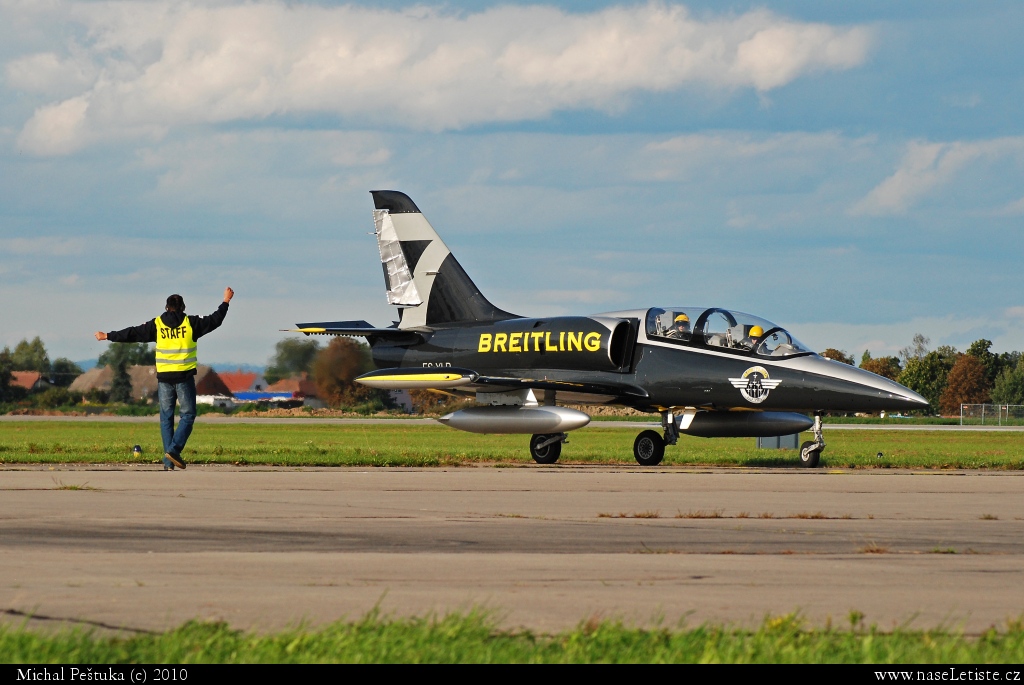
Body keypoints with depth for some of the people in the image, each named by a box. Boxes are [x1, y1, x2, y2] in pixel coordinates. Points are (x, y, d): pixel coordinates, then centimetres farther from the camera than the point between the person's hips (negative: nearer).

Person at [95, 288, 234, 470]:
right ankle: (174, 450, -13)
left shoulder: (157, 324, 3)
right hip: (185, 376, -2)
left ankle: (168, 462, 4)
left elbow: (133, 333, 6)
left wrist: (108, 336, 17)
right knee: (188, 415, 6)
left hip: (164, 378, 2)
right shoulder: (191, 323, 0)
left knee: (166, 418, 8)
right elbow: (214, 320, 8)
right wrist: (226, 302, 22)